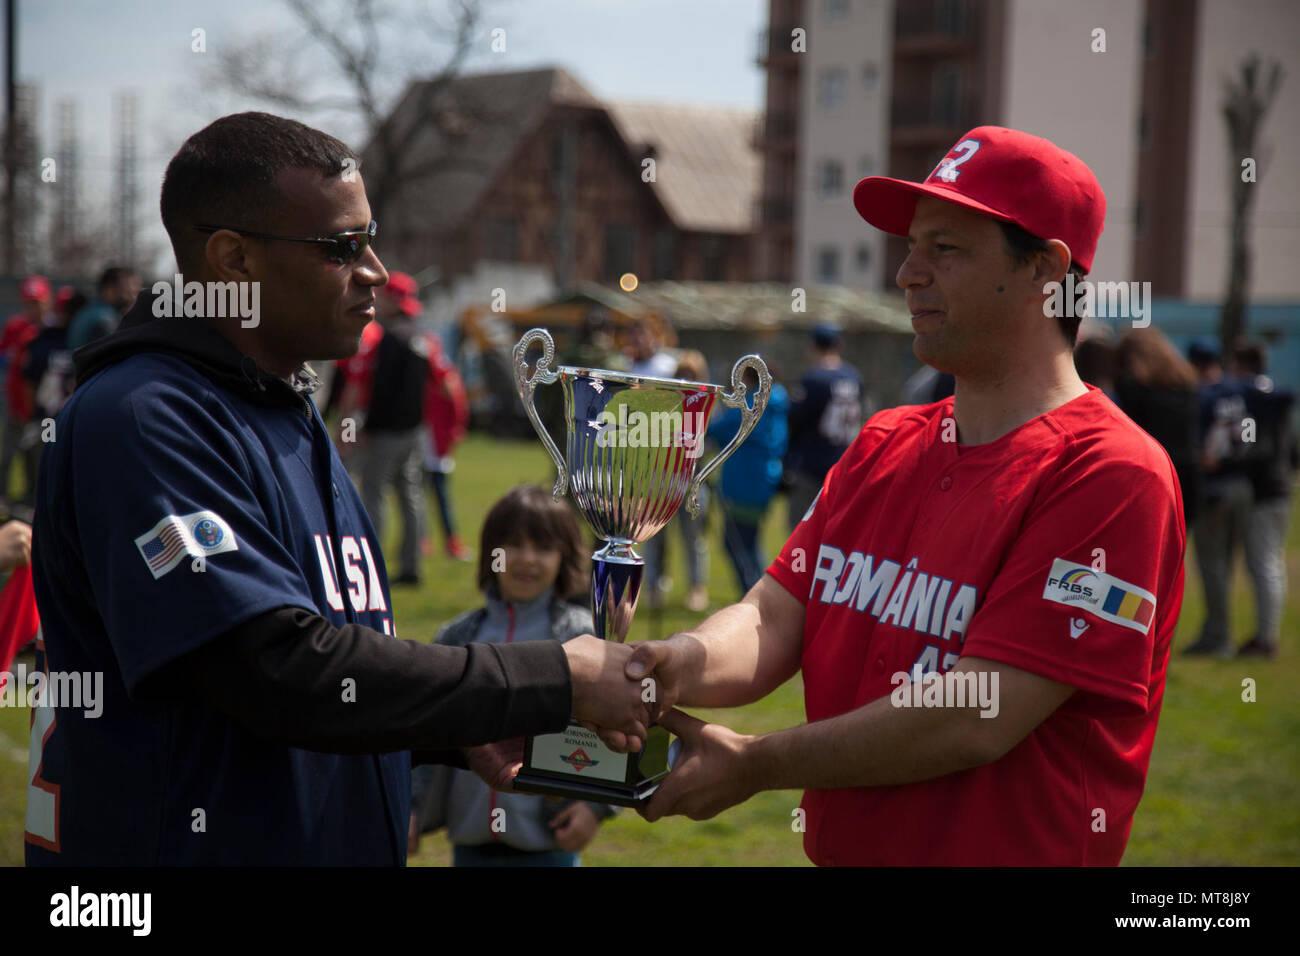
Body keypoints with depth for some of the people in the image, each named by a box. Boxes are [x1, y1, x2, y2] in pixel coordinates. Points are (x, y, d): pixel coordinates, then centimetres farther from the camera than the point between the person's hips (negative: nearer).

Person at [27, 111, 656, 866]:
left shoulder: (295, 419, 13)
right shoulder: (141, 420, -17)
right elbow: (284, 672, -25)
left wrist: (457, 731, 1)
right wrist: (560, 681, -20)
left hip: (343, 846, 9)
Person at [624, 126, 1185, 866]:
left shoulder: (1112, 475, -17)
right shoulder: (883, 446, 7)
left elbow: (979, 718, -21)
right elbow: (774, 616, -1)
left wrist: (755, 764, -16)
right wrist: (682, 666, -22)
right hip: (836, 846, 6)